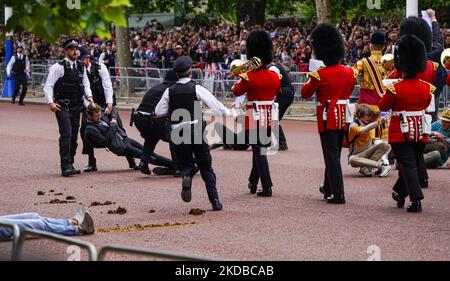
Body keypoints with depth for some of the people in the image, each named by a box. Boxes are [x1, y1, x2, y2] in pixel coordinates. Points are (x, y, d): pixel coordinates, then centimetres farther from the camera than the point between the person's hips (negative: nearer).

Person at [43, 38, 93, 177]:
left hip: (76, 106, 7)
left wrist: (89, 96, 0)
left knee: (74, 136, 10)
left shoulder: (81, 67, 12)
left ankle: (70, 165, 19)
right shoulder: (58, 67, -7)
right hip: (62, 107, -7)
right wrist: (50, 102, -19)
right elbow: (48, 86, -8)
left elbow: (85, 84, 19)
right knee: (66, 134, -16)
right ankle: (66, 167, -19)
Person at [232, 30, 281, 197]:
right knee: (260, 149, 19)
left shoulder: (249, 77, -14)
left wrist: (241, 78, 14)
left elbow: (236, 91, 2)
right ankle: (253, 183, 30)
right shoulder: (275, 77, 0)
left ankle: (267, 187, -9)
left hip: (254, 117, -5)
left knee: (259, 151, -4)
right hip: (270, 118, 5)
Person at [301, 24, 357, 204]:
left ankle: (338, 194, -8)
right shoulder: (349, 72, 1)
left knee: (331, 155, -4)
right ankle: (328, 188, 33)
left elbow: (305, 94, -3)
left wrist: (310, 80, 12)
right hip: (343, 117, 6)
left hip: (328, 118, -6)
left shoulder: (320, 75, -16)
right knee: (335, 153, 18)